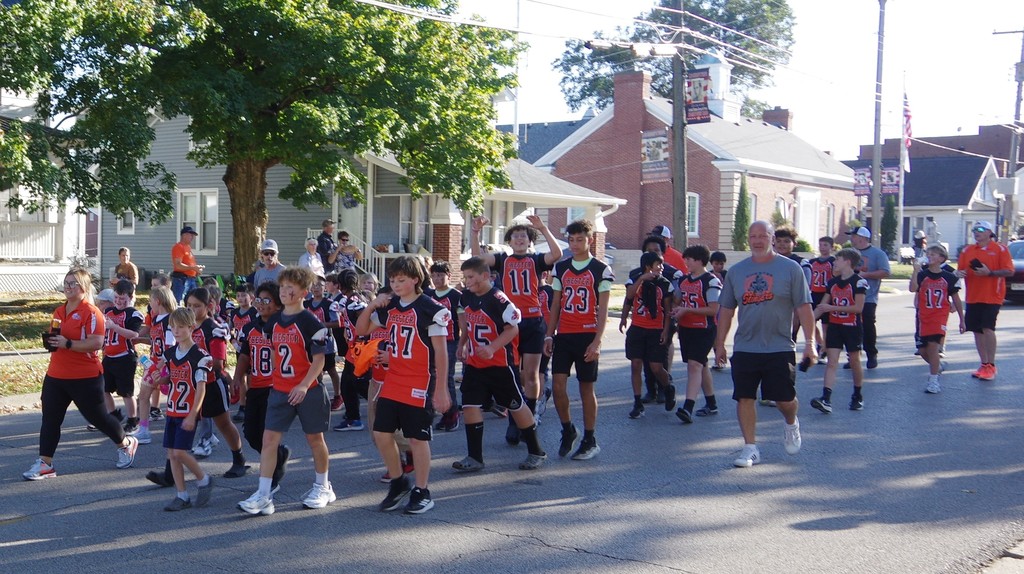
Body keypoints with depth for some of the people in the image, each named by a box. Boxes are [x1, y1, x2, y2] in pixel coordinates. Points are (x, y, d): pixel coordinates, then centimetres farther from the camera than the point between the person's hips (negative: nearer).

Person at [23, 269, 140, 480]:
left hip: (85, 378, -7)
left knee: (96, 416, 6)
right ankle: (45, 464, 10)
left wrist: (67, 343, -27)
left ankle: (126, 443, 28)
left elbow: (96, 343, -22)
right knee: (50, 419, 4)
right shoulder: (59, 312, 12)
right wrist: (50, 341, 2)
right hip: (55, 376, 7)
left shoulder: (91, 312, -13)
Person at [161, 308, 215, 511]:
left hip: (188, 413, -7)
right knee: (172, 454, 5)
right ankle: (182, 496, 13)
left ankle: (204, 480, 12)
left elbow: (201, 388, -16)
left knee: (180, 452, -12)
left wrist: (192, 415, -21)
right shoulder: (170, 354, 8)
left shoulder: (199, 356, -13)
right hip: (171, 411, 7)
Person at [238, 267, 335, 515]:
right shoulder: (273, 323, 8)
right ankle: (264, 495, -6)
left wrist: (304, 385, -23)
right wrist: (276, 379, 14)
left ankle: (322, 487, 28)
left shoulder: (311, 323, -10)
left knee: (315, 438, 9)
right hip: (280, 390, 5)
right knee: (269, 438, -5)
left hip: (308, 390, -5)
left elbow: (319, 359, -13)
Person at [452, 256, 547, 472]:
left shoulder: (498, 299, -19)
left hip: (501, 363, -7)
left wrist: (492, 348, -29)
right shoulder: (466, 298, 4)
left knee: (516, 405, 5)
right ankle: (475, 457, 7)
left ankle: (536, 452, 20)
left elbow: (513, 328, -18)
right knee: (470, 405, -1)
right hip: (474, 363, 7)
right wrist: (462, 344, 13)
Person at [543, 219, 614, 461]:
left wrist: (596, 342, -13)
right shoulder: (561, 268, 11)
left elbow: (603, 310, -5)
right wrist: (549, 335, 7)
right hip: (563, 335, 4)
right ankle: (568, 431, 16)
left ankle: (590, 440, 13)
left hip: (587, 336, -4)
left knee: (586, 388, 2)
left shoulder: (601, 270, -2)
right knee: (557, 384, -5)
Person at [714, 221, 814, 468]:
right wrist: (720, 344, 11)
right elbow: (726, 310, 13)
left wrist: (810, 342, -9)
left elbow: (803, 307, -3)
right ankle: (750, 448, 11)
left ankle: (792, 425, 36)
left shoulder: (790, 268, -1)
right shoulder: (736, 271, 8)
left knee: (784, 399, 3)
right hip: (744, 349, 3)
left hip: (780, 348, -3)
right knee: (744, 398, 0)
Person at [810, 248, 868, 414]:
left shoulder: (858, 282, -10)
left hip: (852, 327, -5)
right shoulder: (832, 282, 10)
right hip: (834, 326, 5)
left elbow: (858, 308, -18)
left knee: (854, 361, 7)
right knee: (832, 362, -5)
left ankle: (858, 396, 25)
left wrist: (832, 307, -19)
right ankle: (826, 399, -15)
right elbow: (822, 306, 12)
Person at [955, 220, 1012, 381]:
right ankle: (984, 365, 16)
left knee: (987, 329, -13)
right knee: (977, 331, 7)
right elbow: (960, 270, 14)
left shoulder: (1000, 249, -2)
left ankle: (991, 366, -5)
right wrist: (959, 273, -10)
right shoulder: (967, 250, 12)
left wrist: (989, 273, -20)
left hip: (992, 297, -5)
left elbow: (1009, 271, -7)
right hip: (973, 297, 5)